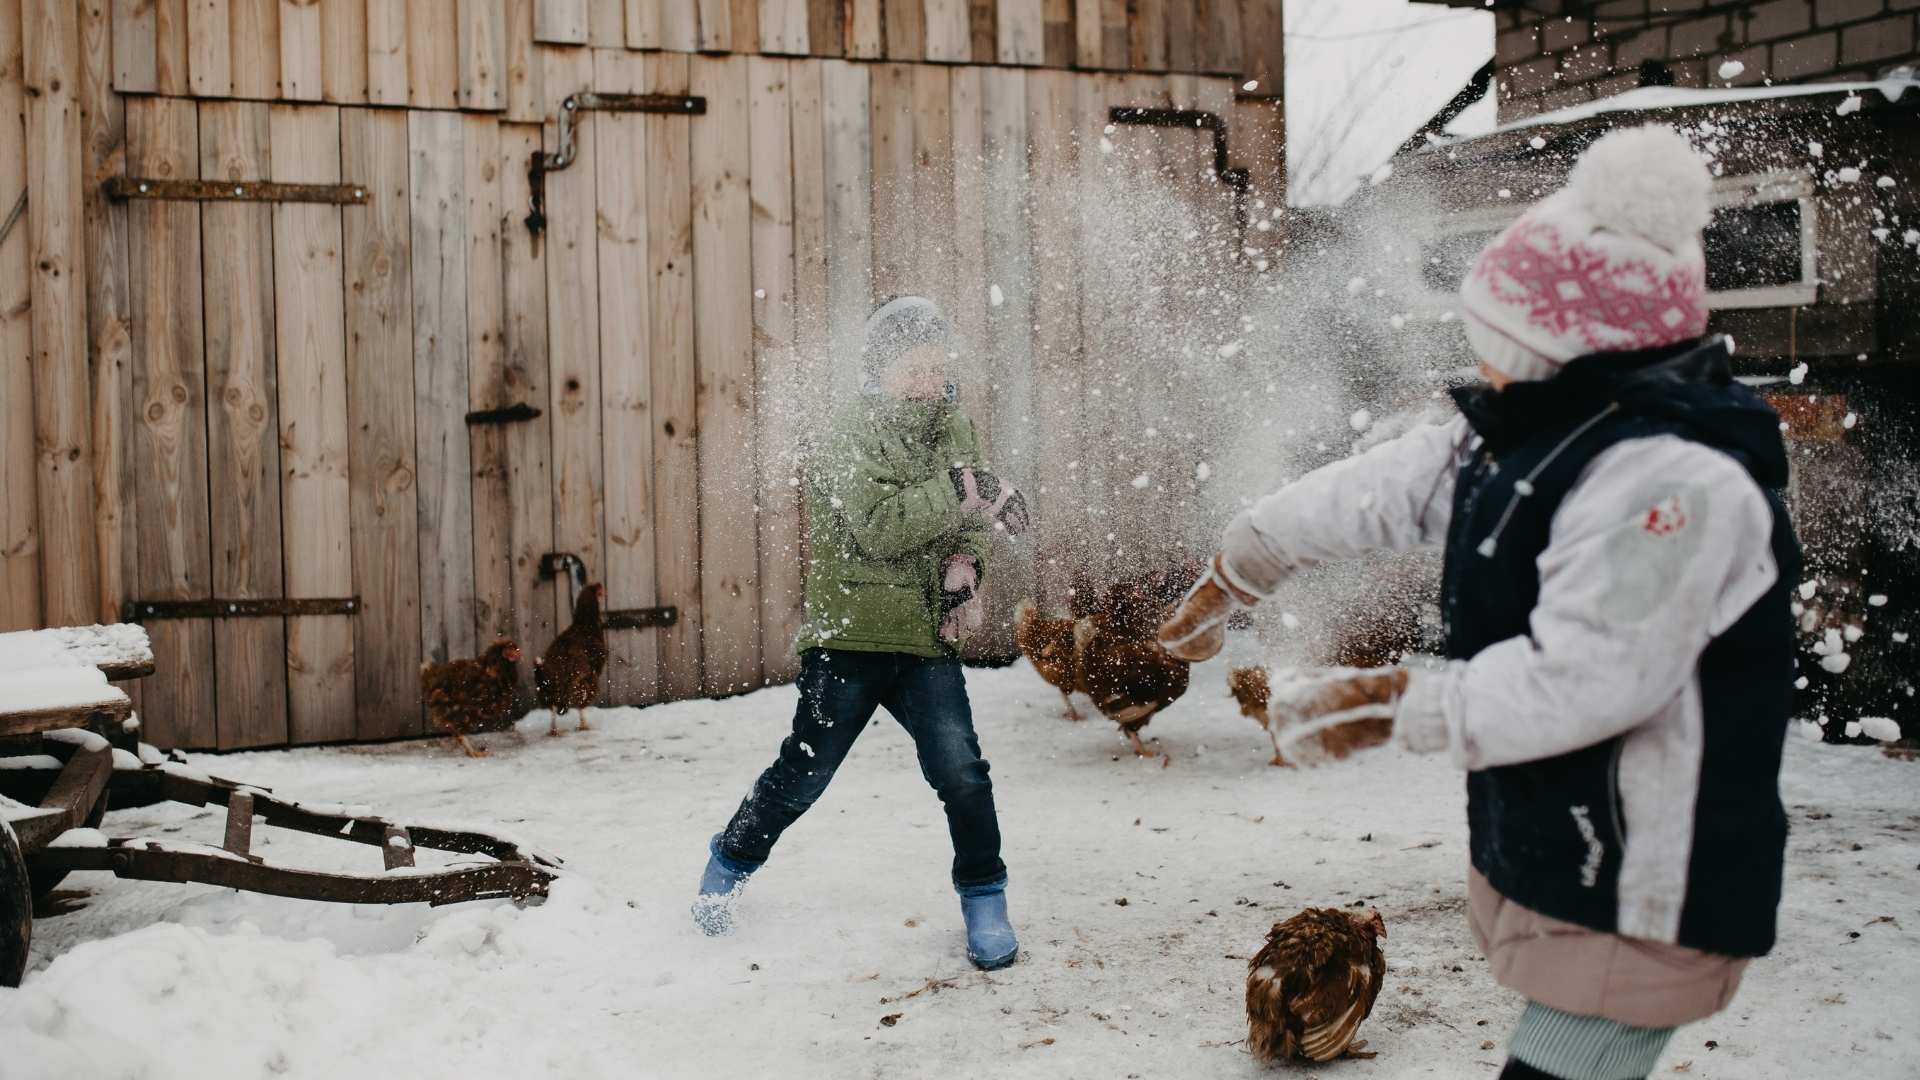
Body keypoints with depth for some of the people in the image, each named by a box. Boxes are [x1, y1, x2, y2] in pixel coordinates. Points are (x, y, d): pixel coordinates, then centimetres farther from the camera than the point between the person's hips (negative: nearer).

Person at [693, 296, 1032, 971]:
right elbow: (879, 529, -24)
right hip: (850, 636, -4)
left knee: (961, 770, -9)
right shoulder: (854, 438, -11)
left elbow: (972, 517, 12)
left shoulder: (952, 426, 8)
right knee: (804, 772, 5)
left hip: (928, 638, 4)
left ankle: (985, 902, 9)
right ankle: (731, 864, 30)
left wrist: (965, 566, -8)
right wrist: (958, 490, -29)